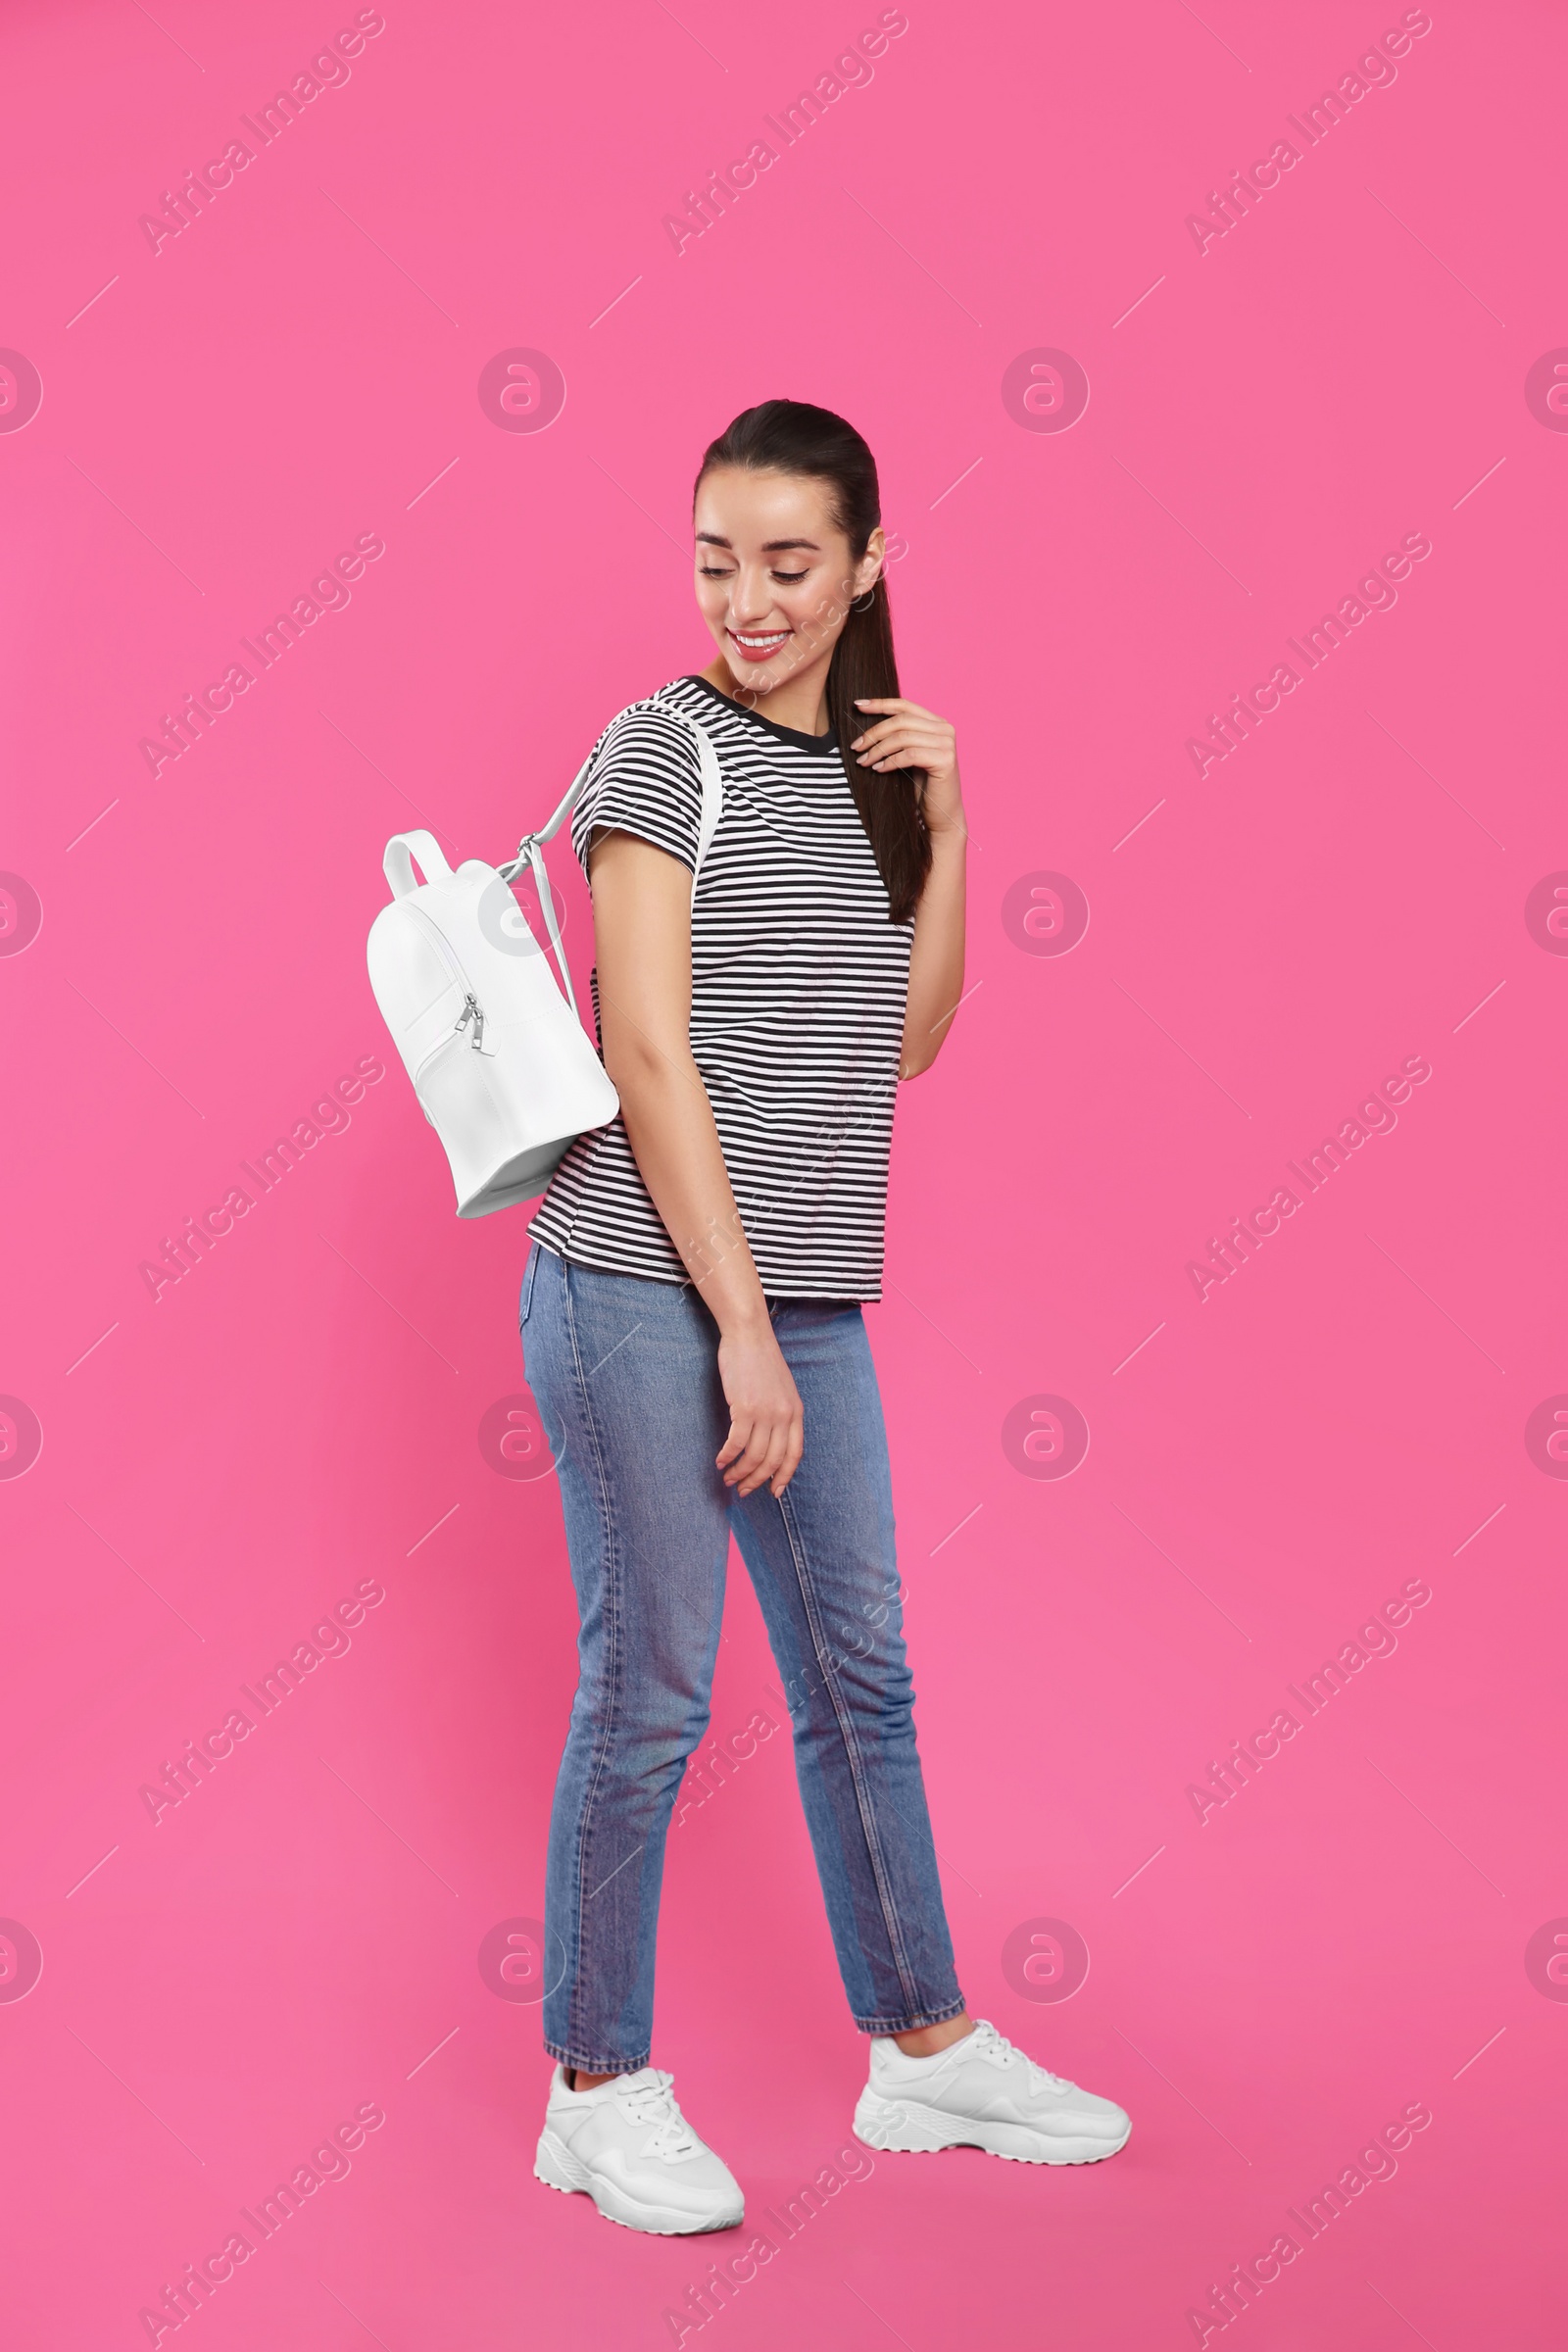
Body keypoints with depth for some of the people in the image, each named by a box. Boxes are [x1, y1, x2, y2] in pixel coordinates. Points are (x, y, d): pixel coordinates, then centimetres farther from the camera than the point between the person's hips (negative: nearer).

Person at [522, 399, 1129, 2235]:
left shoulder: (866, 760, 13)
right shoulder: (669, 744, -7)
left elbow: (908, 1036, 13)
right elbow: (648, 1054, -13)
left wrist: (939, 827, 2)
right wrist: (739, 1324, -15)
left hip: (807, 1301, 7)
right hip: (643, 1288, -7)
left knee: (862, 1679, 14)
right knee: (648, 1691, 0)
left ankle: (924, 2048, 28)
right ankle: (599, 2091, 14)